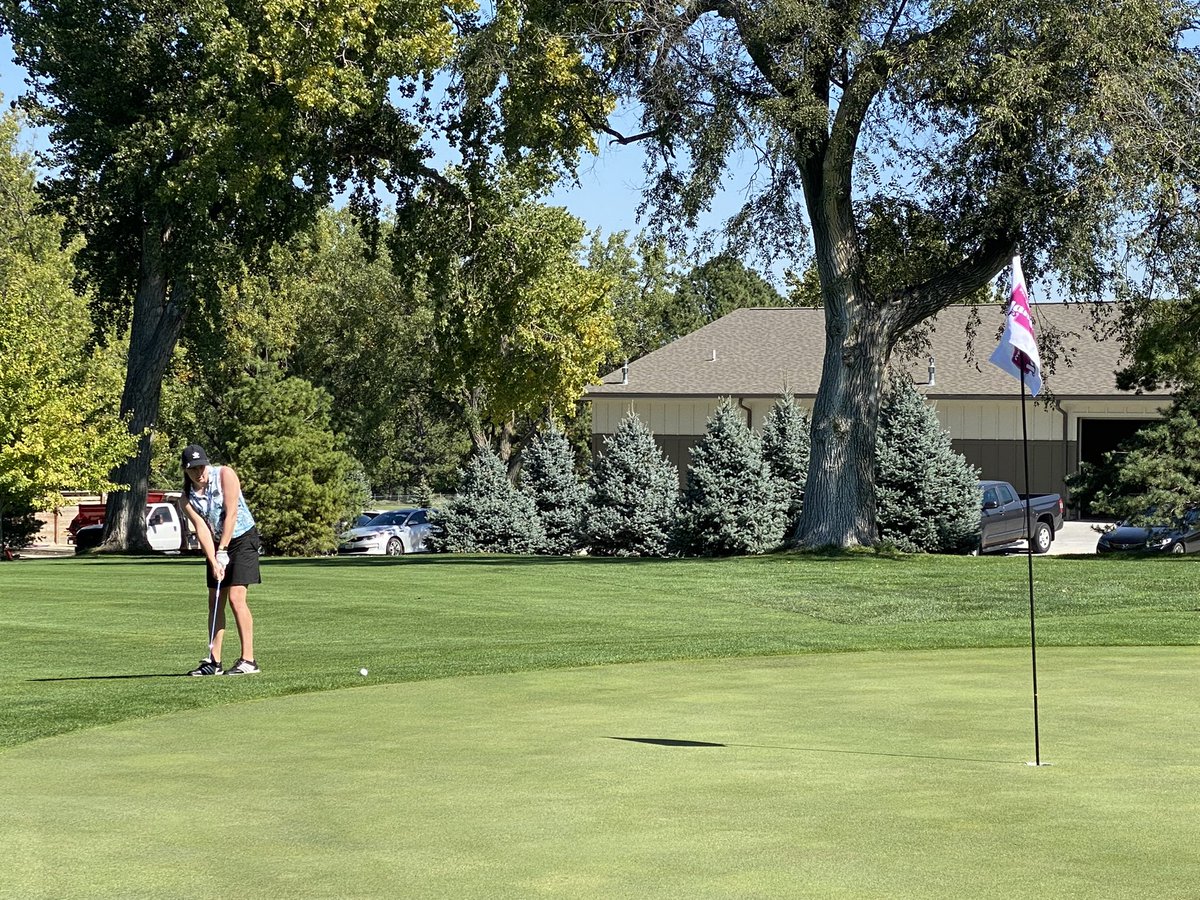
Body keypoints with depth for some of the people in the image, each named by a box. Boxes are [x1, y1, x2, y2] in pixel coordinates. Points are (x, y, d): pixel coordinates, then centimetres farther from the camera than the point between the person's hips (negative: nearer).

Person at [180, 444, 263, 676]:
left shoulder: (225, 474, -15)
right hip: (216, 544, 5)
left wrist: (223, 551, -19)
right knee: (215, 602, 5)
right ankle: (214, 661, 10)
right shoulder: (187, 497, -5)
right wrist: (214, 561, -23)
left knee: (236, 598, -15)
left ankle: (248, 660, -16)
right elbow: (201, 528, -13)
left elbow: (231, 514, -18)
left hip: (243, 538, -5)